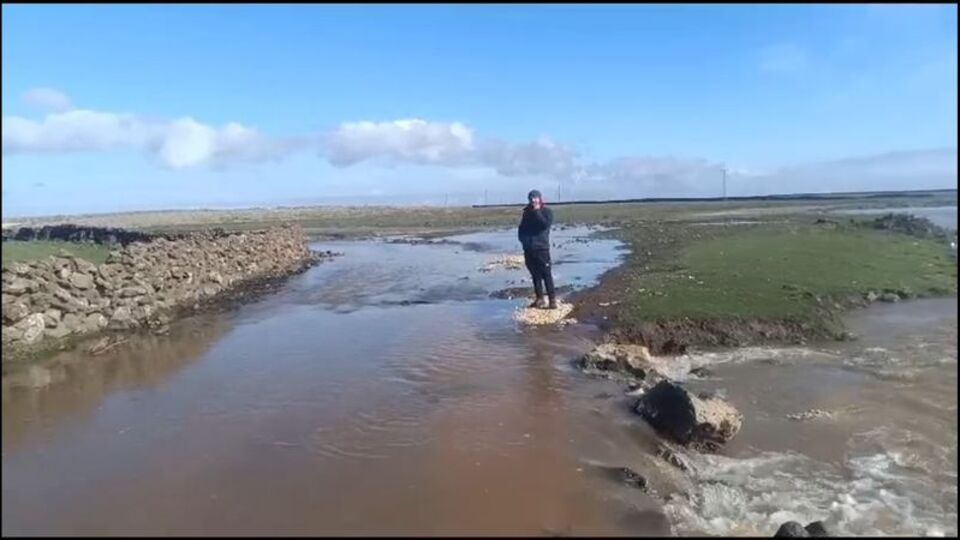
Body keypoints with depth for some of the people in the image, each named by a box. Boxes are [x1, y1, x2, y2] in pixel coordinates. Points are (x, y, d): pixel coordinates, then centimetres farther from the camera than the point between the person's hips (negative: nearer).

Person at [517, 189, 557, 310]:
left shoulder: (547, 211, -1)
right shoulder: (527, 212, 14)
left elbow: (545, 224, -19)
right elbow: (521, 228, 20)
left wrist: (537, 211, -15)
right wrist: (523, 239, 5)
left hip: (541, 248, -5)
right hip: (529, 249, 5)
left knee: (546, 275, -8)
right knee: (535, 275, 11)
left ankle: (552, 301, -7)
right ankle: (539, 299, 20)